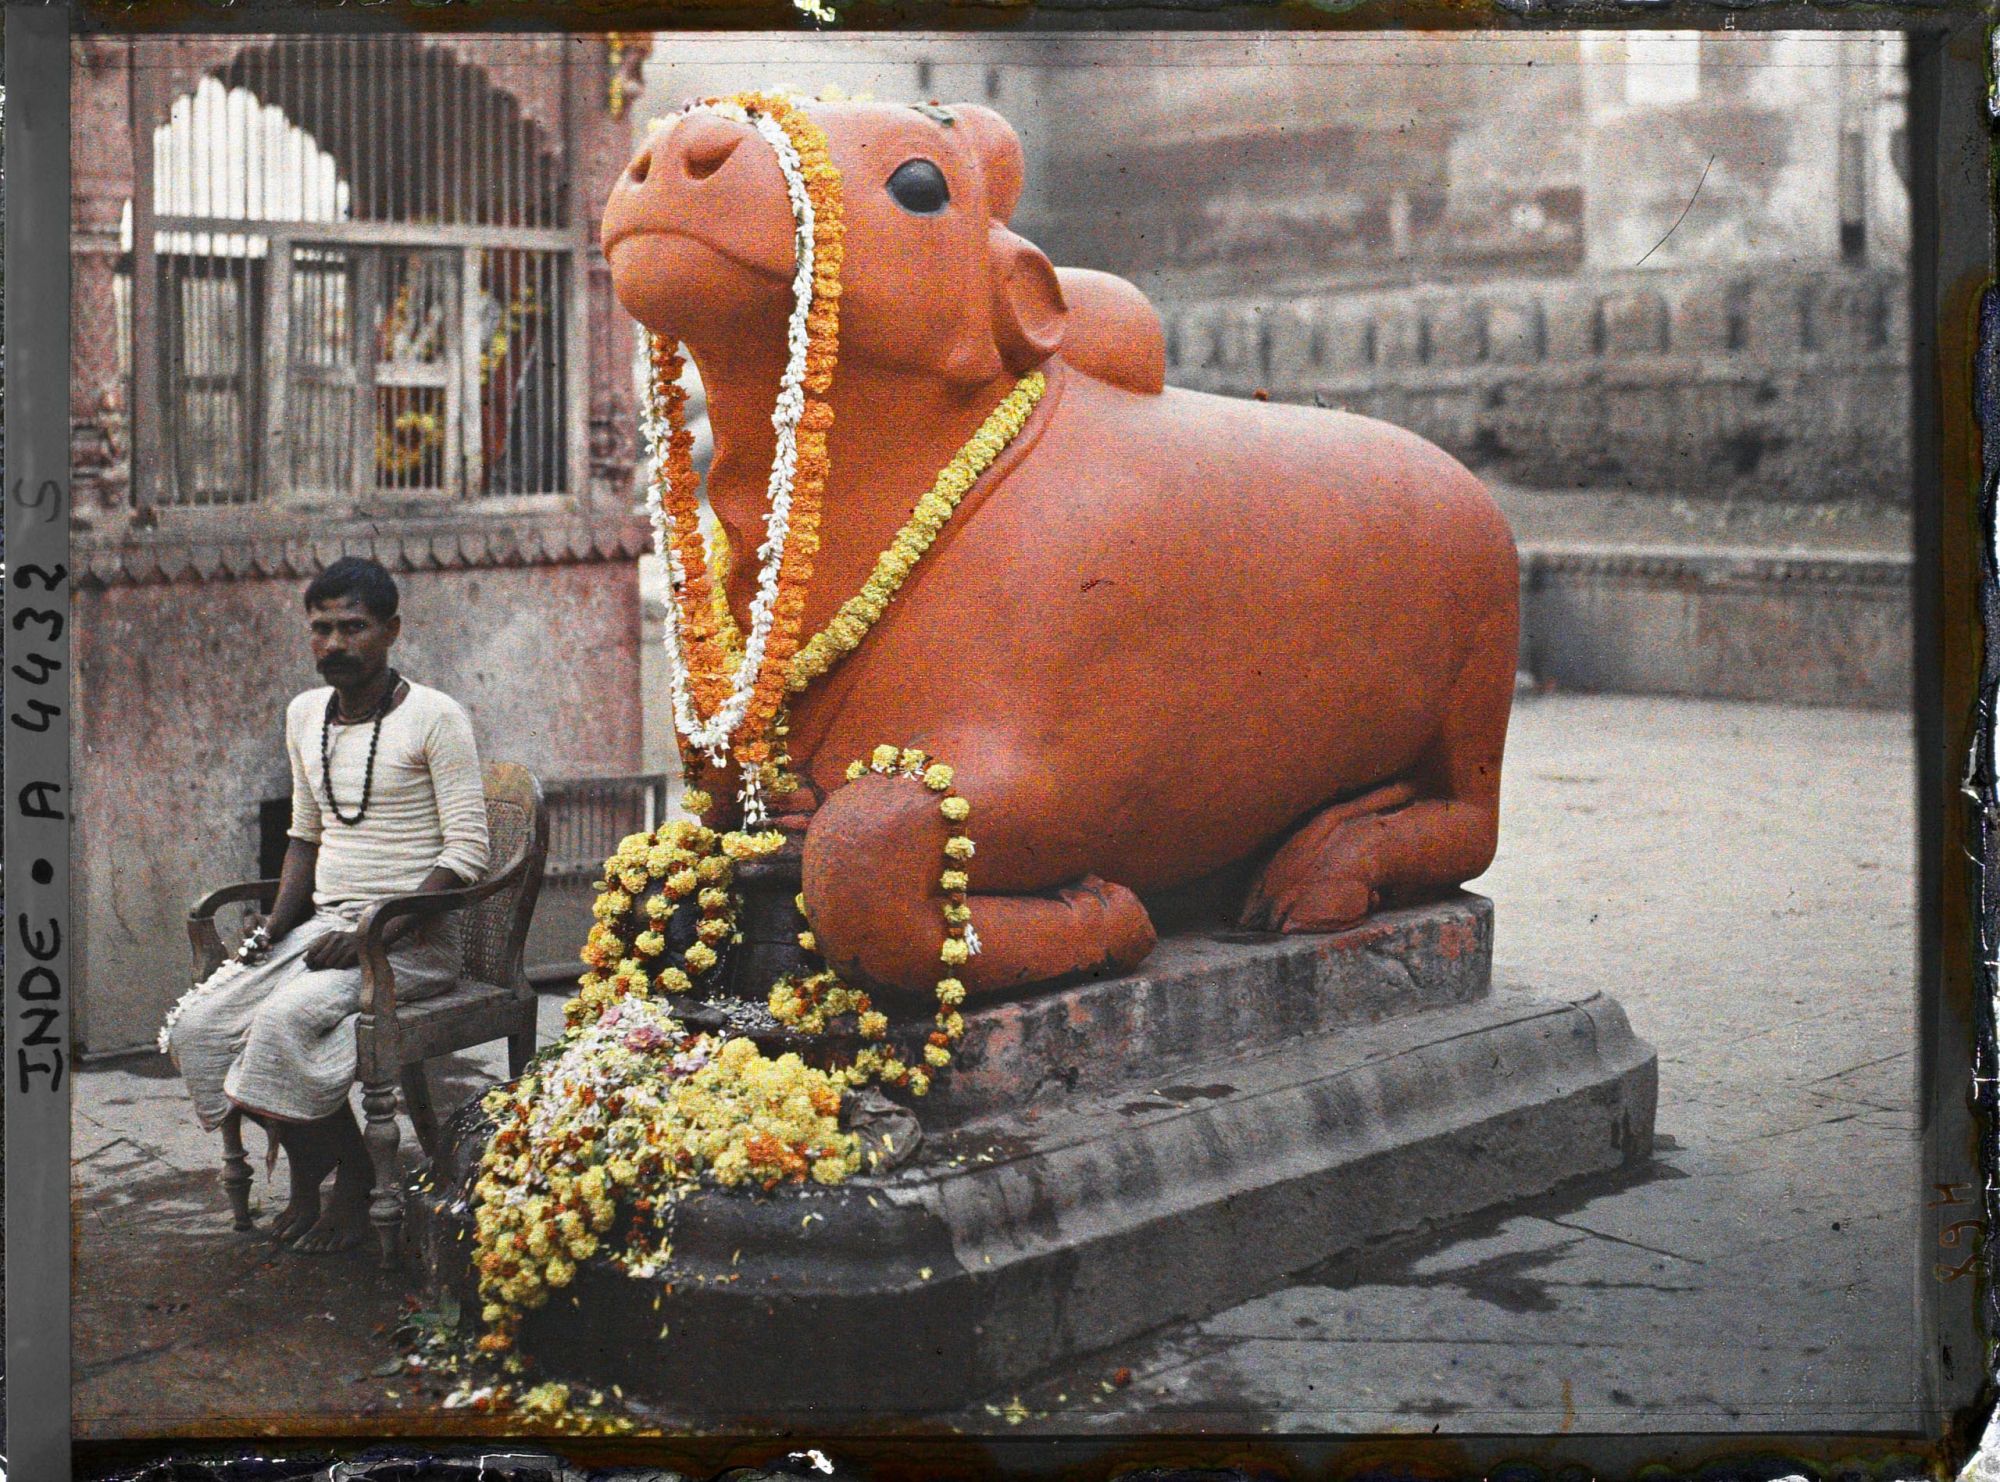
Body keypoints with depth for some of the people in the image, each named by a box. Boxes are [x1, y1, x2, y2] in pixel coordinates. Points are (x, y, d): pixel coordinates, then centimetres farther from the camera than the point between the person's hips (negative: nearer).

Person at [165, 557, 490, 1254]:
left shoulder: (434, 717, -8)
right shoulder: (305, 714, 14)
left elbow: (466, 853, -11)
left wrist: (376, 933, -20)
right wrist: (276, 924, 6)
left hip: (413, 935, -7)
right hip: (324, 924, 7)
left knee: (284, 1017, -32)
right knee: (197, 1026, -15)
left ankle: (353, 1180, -9)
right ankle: (304, 1173, 4)